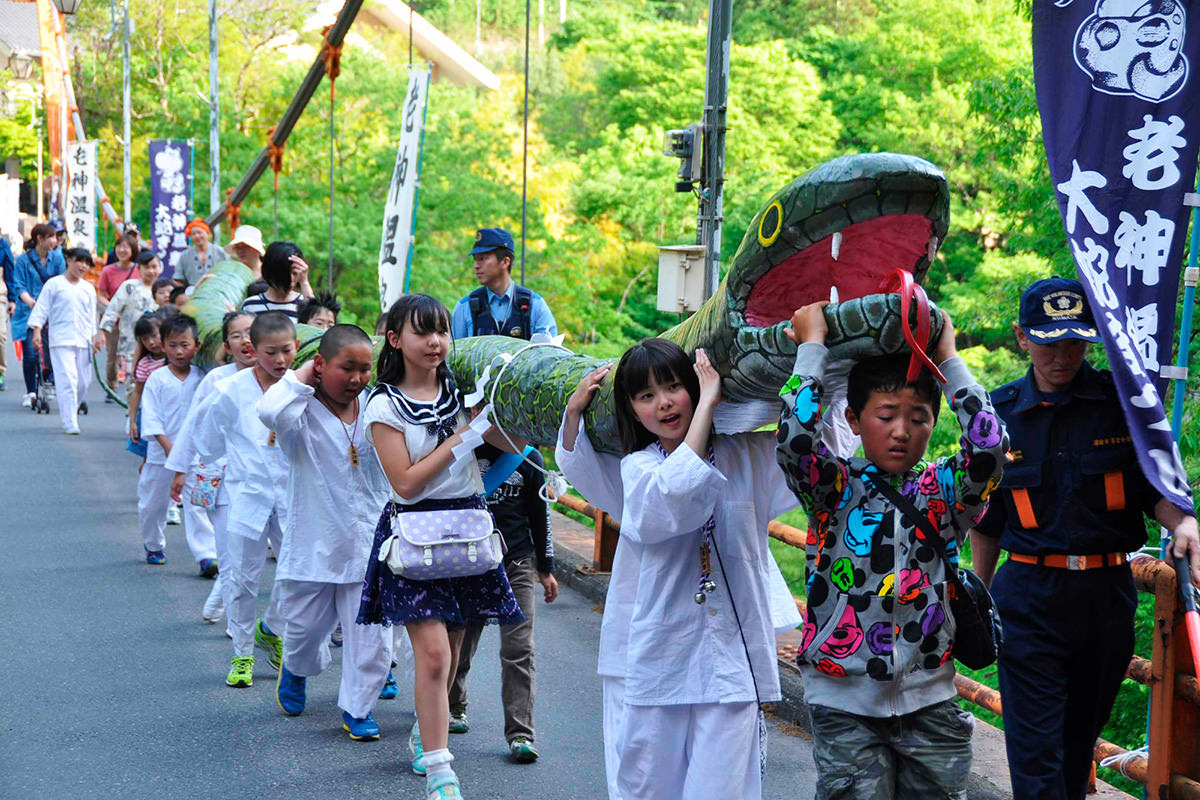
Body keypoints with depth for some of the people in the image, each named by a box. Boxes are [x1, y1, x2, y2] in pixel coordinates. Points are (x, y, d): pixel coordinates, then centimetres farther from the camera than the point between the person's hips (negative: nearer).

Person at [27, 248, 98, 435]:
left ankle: (70, 412, 27)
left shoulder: (88, 289, 14)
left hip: (83, 341, 5)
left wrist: (94, 338, 16)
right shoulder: (54, 284, 1)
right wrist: (37, 330, -8)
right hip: (61, 340, -5)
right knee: (67, 380, -13)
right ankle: (70, 423, -12)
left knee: (84, 381, 6)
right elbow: (41, 309, 0)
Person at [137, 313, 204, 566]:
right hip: (161, 456, 0)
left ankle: (206, 555, -12)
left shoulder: (201, 378, 2)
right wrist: (168, 446, -16)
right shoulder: (156, 379, -3)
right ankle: (154, 546, 37)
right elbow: (151, 417, -7)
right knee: (152, 505, 13)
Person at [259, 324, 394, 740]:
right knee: (305, 627, 17)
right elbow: (270, 411, -33)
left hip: (368, 545, 2)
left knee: (371, 635, 0)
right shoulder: (305, 414, -12)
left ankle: (357, 708, 18)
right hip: (313, 545, -2)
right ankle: (296, 668, 50)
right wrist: (303, 377, -18)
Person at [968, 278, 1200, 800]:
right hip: (1029, 596, -1)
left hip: (1106, 595, 1)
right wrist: (981, 597, 15)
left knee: (1082, 735, 14)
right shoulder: (1000, 412, 2)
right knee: (1034, 749, -5)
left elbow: (1154, 487, 3)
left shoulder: (1122, 399, -1)